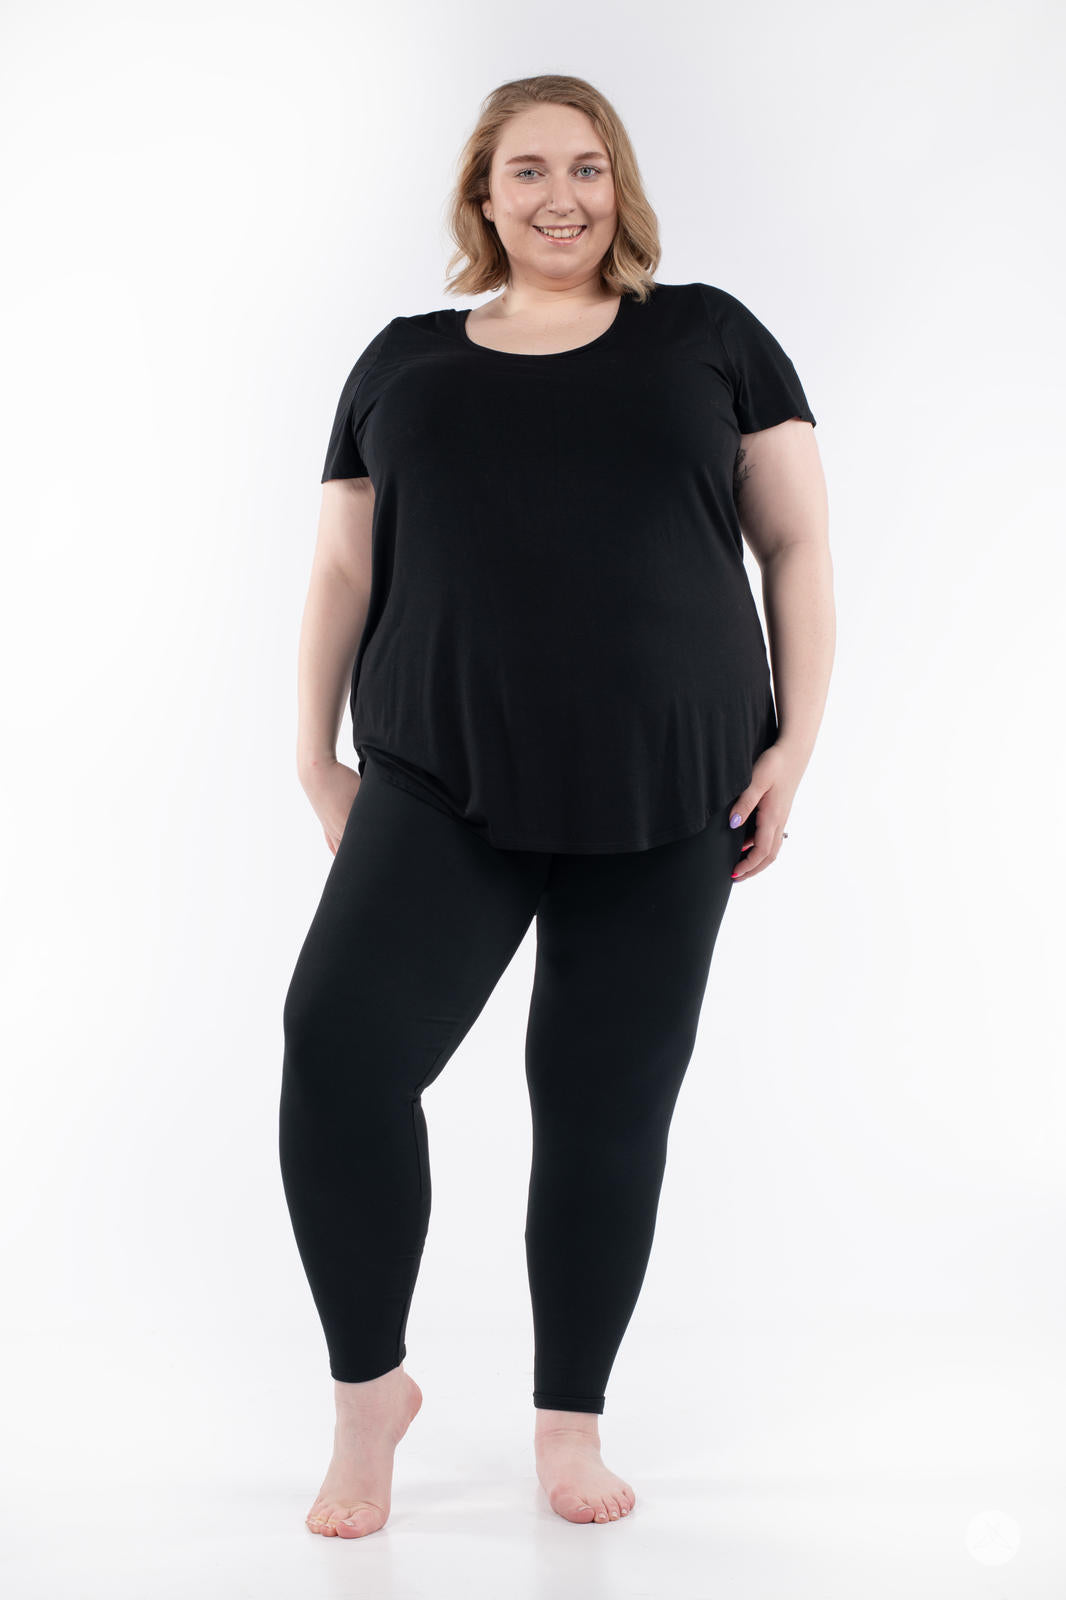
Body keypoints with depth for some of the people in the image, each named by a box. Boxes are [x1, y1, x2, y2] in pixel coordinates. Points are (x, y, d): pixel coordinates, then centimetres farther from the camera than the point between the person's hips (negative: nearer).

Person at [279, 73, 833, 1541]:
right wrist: (317, 760, 7)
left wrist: (794, 744, 0)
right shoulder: (403, 362, 14)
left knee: (607, 1107, 2)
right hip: (444, 793, 1)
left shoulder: (710, 337, 10)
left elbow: (799, 547, 8)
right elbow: (342, 574, 14)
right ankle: (369, 1388, 2)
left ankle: (570, 1418, 21)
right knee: (339, 1042, -18)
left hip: (667, 806, 0)